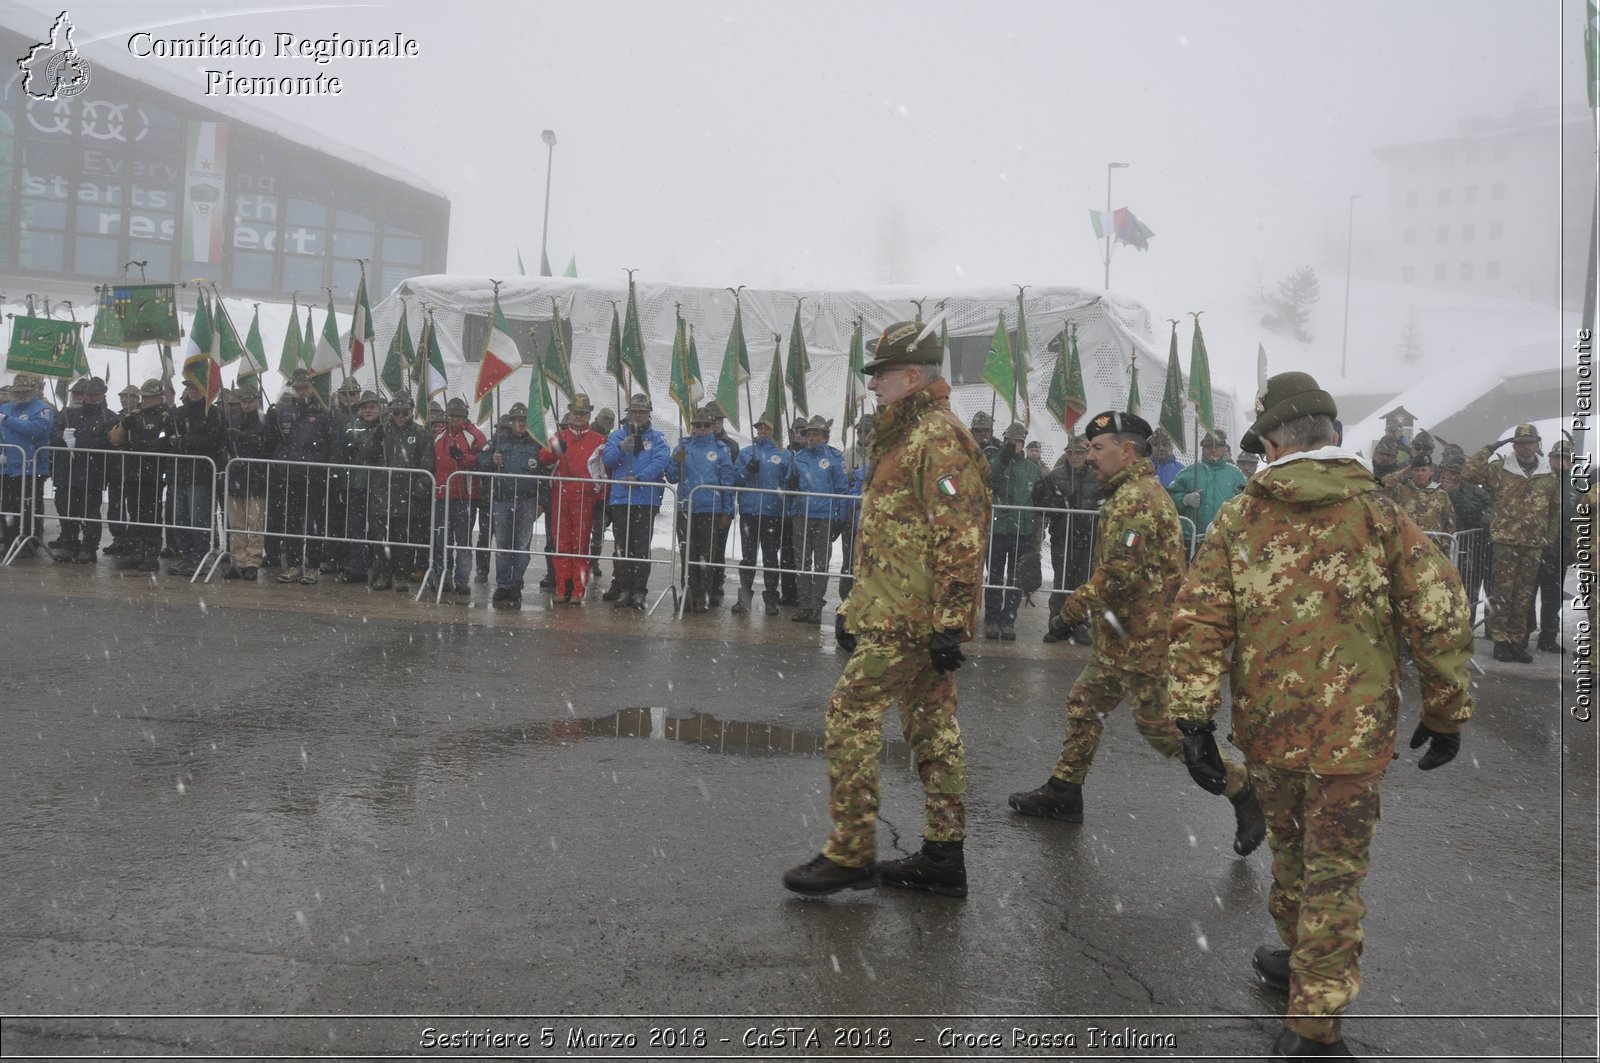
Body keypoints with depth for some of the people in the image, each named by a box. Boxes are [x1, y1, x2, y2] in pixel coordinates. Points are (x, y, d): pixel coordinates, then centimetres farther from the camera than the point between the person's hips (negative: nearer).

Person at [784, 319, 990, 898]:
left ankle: (850, 855, 0)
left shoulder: (940, 439, -14)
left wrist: (949, 625, -23)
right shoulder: (901, 438, 19)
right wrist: (854, 606, 24)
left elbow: (959, 540, -21)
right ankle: (943, 858, 19)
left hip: (909, 620, -10)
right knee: (932, 726, 11)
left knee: (849, 714, -8)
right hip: (915, 619, 10)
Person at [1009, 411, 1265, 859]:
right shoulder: (1145, 492, 16)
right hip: (1124, 639, 11)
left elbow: (1118, 573, -25)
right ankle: (1063, 792, 26)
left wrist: (1071, 611, -15)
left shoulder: (1134, 500, -18)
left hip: (1143, 640, -11)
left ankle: (1242, 792, 6)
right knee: (1084, 704, 15)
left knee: (1161, 725, -5)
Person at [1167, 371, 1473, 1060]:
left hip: (1267, 727, 2)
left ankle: (1301, 960, 44)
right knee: (1333, 874, 7)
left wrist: (1193, 718, -5)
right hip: (1353, 731, -2)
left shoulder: (1238, 517, 0)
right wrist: (1446, 714, 7)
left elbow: (1198, 621, -7)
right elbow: (1439, 616, -6)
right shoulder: (1376, 512, -4)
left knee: (1289, 850, 24)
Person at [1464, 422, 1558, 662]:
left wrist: (1546, 533, 16)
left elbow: (1555, 507, 21)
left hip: (1534, 544, 3)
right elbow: (1469, 473, -9)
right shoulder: (1499, 470, 0)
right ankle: (1500, 639, 4)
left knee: (1524, 596, 8)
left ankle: (1517, 639, 16)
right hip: (1506, 541, -3)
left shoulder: (1548, 476, 9)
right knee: (1502, 593, -2)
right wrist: (1488, 450, -9)